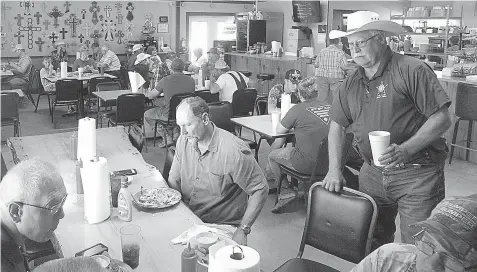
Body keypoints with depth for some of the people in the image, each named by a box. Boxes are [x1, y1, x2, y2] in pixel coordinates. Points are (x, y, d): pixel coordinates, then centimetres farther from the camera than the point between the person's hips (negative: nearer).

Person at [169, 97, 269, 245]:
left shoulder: (234, 151, -21)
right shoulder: (183, 141, 0)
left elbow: (260, 190, -14)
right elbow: (173, 180, 9)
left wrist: (243, 230, -18)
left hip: (223, 227, -5)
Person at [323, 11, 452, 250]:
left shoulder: (412, 70, -10)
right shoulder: (352, 82, 9)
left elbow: (441, 118, -13)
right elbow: (337, 125, 14)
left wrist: (405, 150, -25)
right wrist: (334, 170, 5)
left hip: (417, 174, -5)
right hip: (372, 174, 6)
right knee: (371, 243, 16)